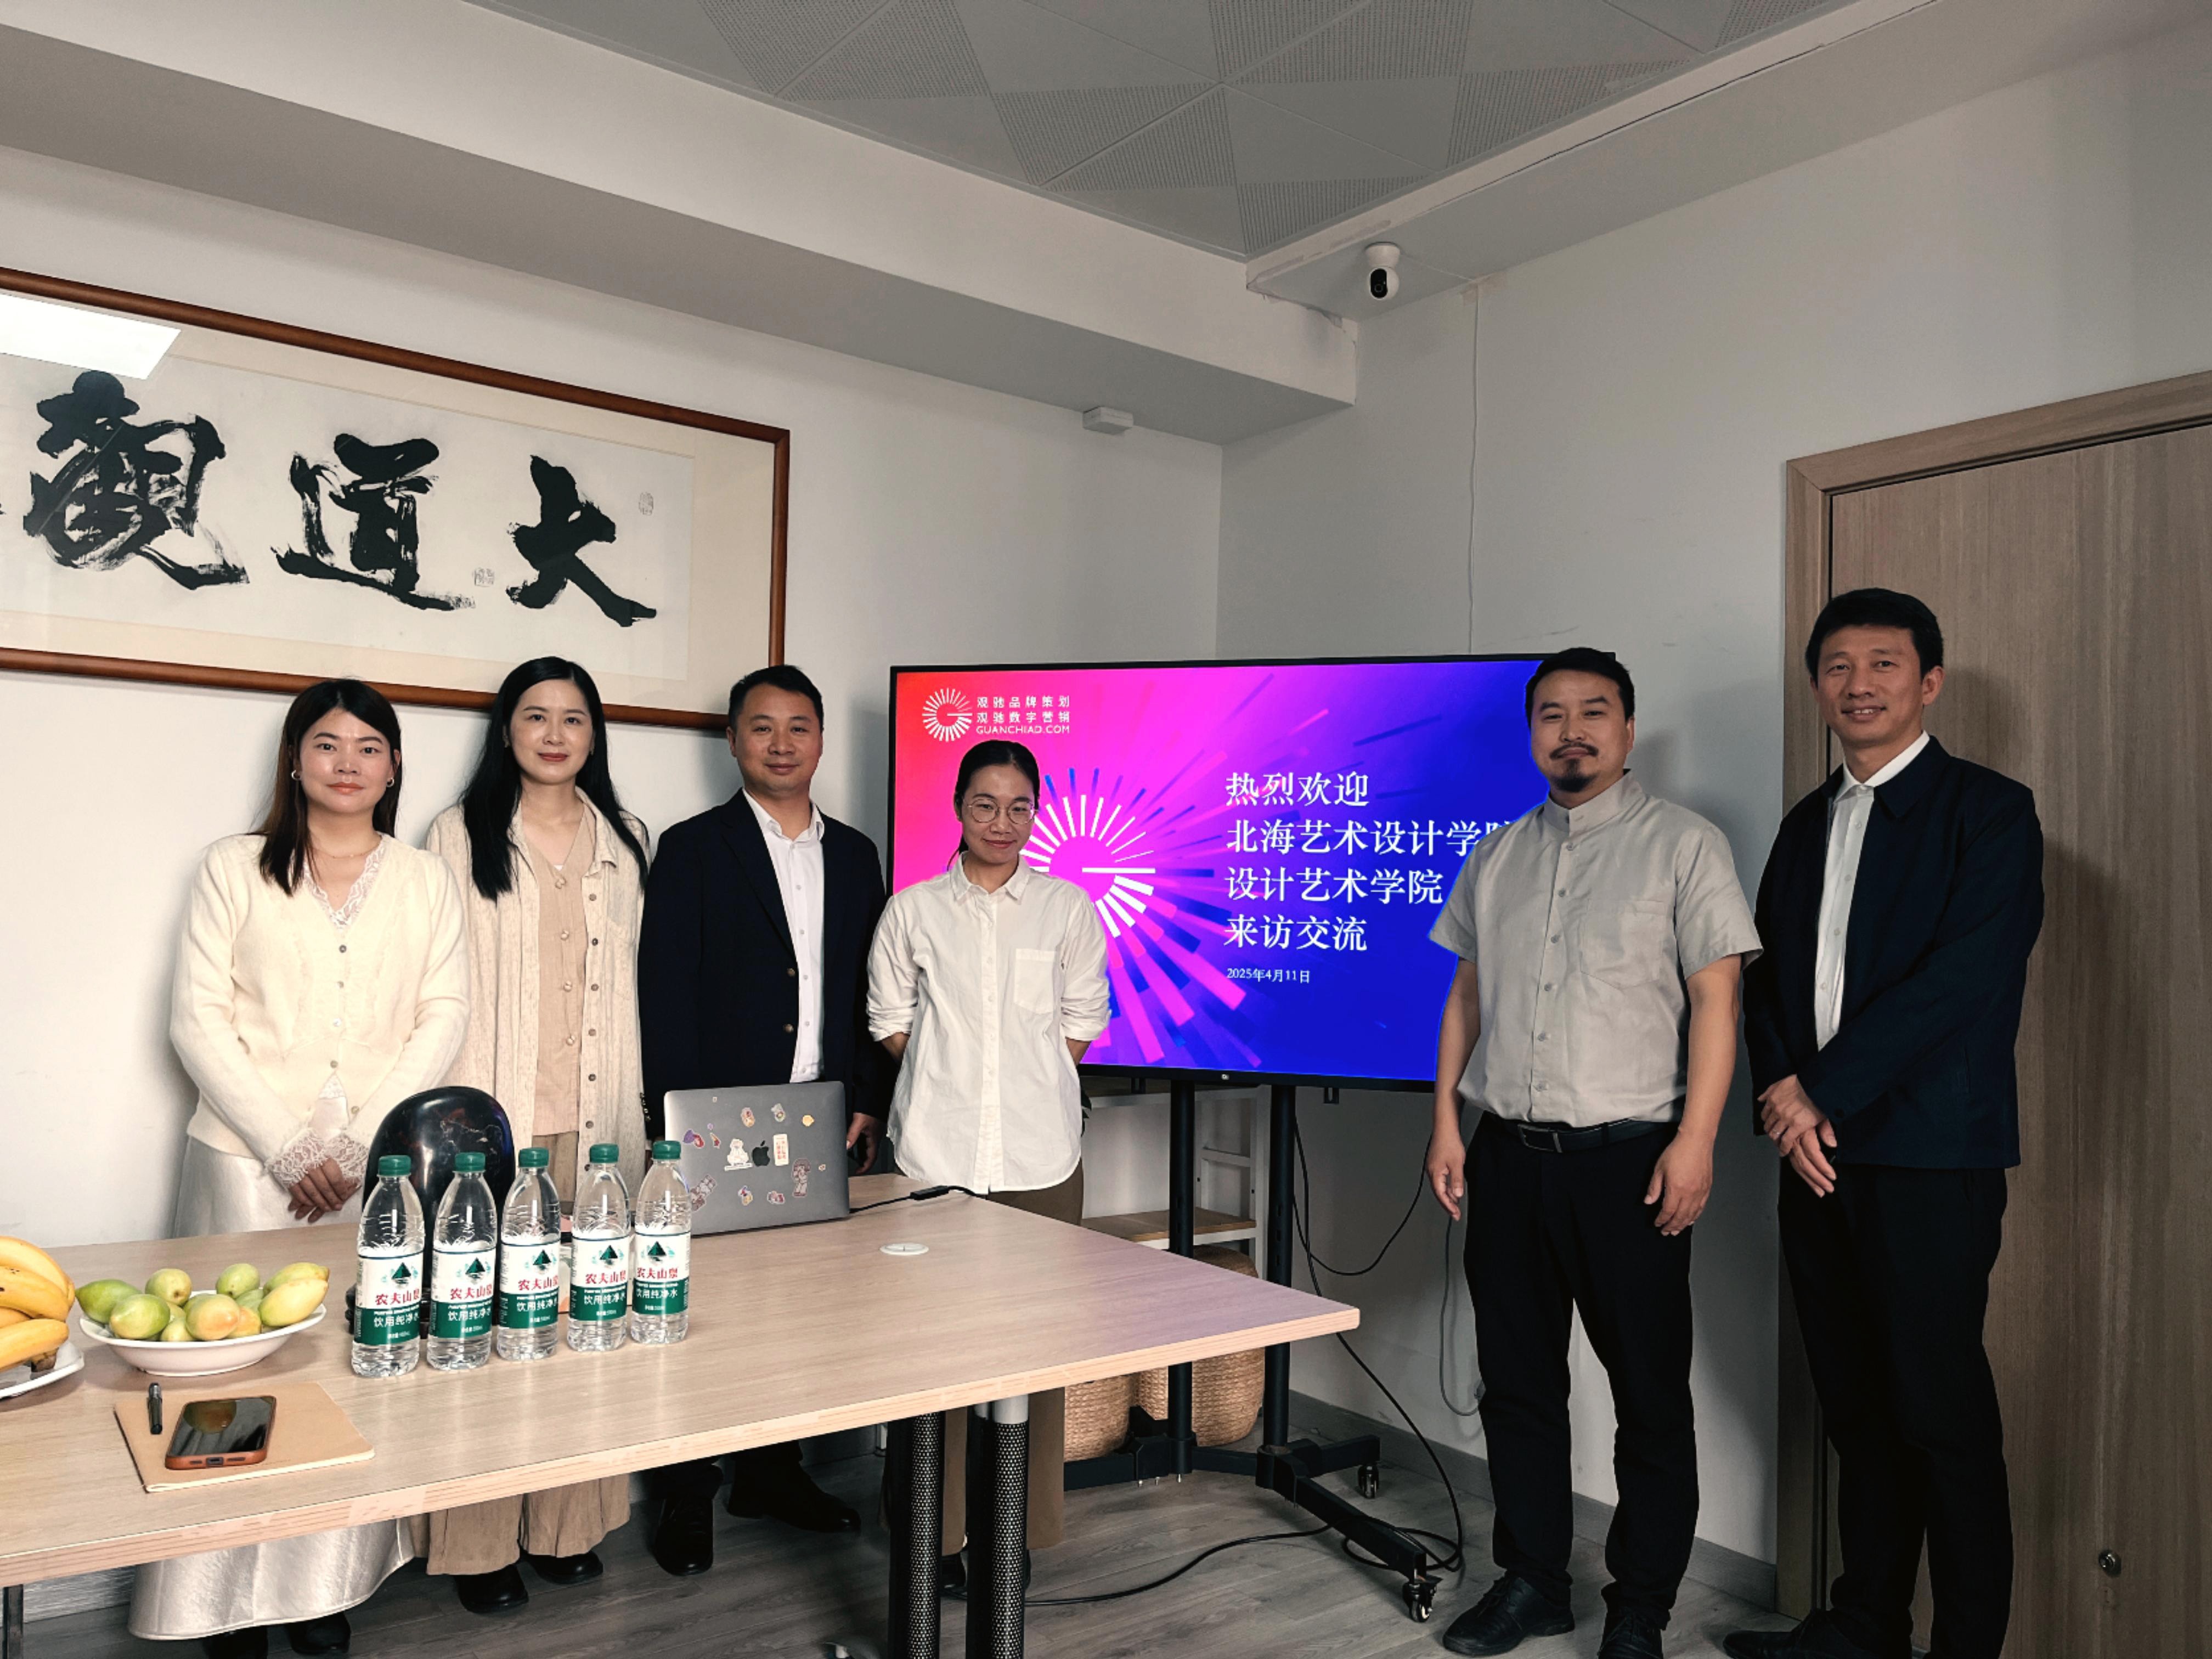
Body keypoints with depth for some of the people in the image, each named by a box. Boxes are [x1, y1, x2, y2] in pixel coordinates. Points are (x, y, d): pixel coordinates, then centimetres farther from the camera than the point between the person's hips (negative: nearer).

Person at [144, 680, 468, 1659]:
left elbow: (444, 1018, 3)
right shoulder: (236, 869, 6)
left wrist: (358, 1141, -8)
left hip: (380, 1166, 1)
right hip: (249, 1162, -1)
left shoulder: (427, 881, 9)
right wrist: (290, 1147, -9)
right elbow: (198, 1019, -1)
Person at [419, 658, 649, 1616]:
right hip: (492, 1116, -3)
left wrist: (636, 1099, 11)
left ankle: (567, 1524, 19)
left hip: (596, 1118, 3)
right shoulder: (461, 834, 3)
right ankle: (479, 1541, 12)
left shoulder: (623, 844, 13)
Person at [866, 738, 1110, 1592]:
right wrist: (951, 1080, 3)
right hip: (936, 1152, 0)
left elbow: (1082, 1025, 10)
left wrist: (1022, 1077, 3)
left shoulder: (1069, 909, 7)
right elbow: (890, 1021, 11)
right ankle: (942, 1527, 12)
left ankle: (1022, 1523, 15)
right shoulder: (912, 910, 7)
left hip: (1040, 1156, 0)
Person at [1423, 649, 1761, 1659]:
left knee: (1649, 1393, 5)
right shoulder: (1497, 857, 12)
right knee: (1516, 1378, 13)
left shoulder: (1683, 845, -1)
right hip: (1508, 1153, 5)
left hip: (1627, 1156, -4)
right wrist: (1446, 1123, 9)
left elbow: (1715, 996, -7)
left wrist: (1695, 1140, -14)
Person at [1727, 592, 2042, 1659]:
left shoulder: (1988, 810, -3)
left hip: (1930, 1159, -6)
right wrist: (1785, 1093, -2)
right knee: (1855, 1408, 14)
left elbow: (1961, 978, -14)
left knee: (1942, 1415, 0)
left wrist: (1823, 1091, -12)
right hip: (1819, 1151, 6)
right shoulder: (1807, 824, 17)